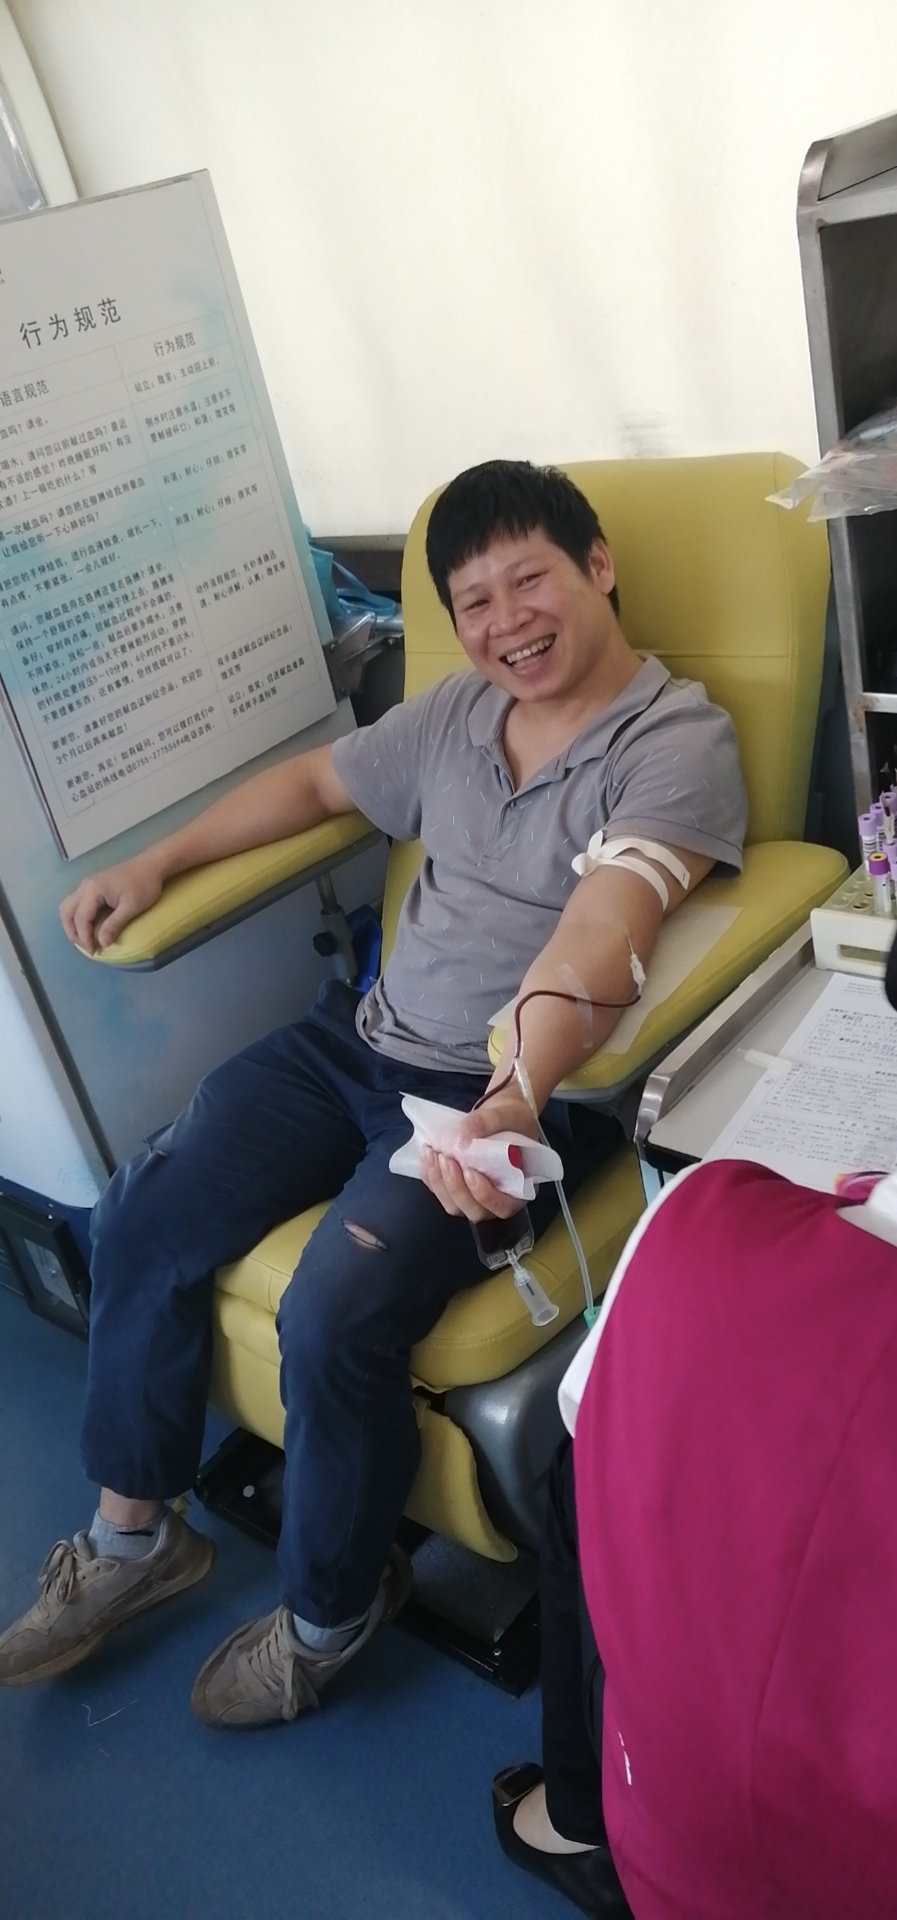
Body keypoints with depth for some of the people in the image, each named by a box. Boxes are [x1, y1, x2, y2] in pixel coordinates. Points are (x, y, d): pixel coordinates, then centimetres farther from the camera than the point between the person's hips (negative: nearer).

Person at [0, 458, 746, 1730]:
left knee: (335, 1318, -24)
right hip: (363, 1040, 7)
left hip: (516, 1089, -7)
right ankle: (131, 1536, 20)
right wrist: (156, 865, 16)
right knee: (140, 1219, -2)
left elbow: (601, 929, -29)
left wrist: (517, 1097, -46)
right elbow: (317, 782, 24)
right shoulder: (455, 711, 10)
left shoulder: (676, 739, -12)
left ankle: (330, 1610, 8)